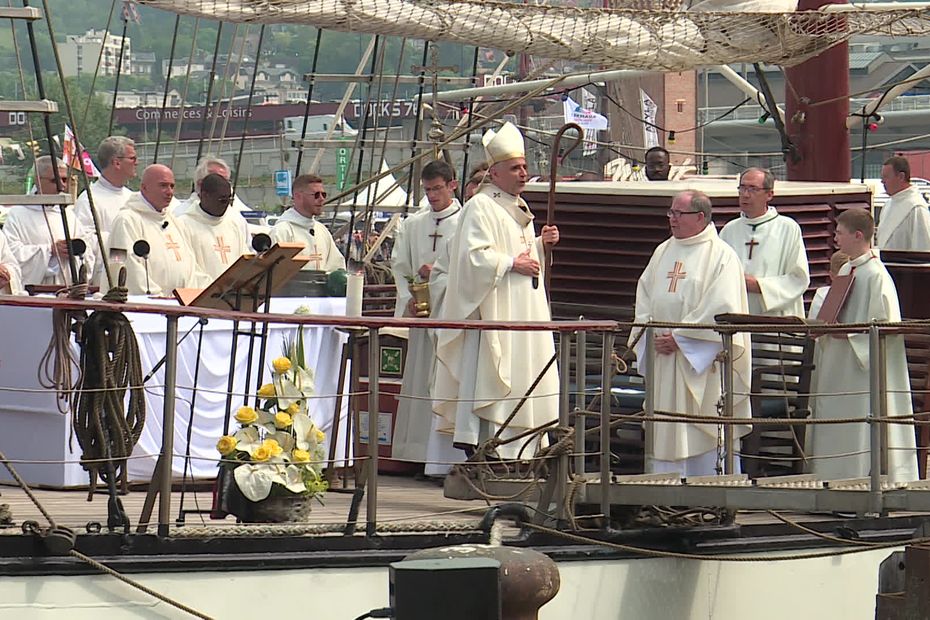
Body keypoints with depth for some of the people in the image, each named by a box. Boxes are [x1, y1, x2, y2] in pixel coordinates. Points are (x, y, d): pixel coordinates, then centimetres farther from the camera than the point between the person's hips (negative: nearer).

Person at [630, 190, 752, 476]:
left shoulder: (721, 256, -7)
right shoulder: (663, 252, 15)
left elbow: (720, 308, -16)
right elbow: (644, 299, 15)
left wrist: (679, 337, -16)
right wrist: (651, 336, -3)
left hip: (701, 362, -7)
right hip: (662, 358, 7)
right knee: (664, 432, 7)